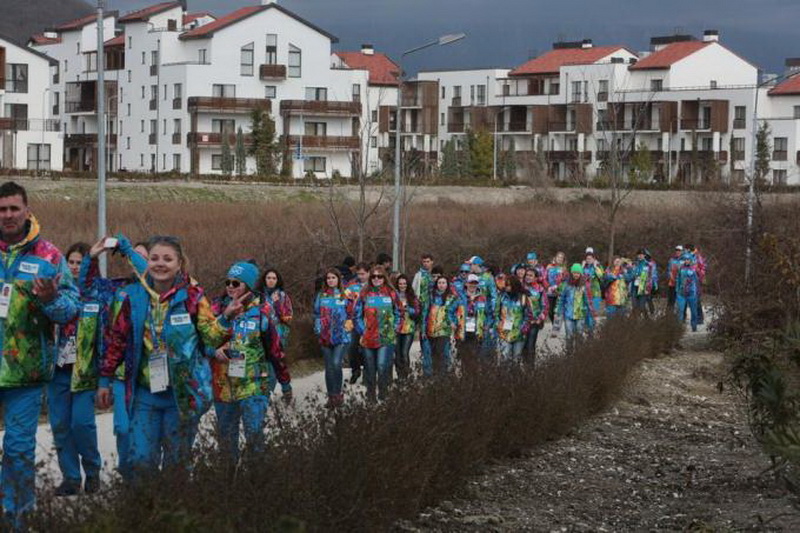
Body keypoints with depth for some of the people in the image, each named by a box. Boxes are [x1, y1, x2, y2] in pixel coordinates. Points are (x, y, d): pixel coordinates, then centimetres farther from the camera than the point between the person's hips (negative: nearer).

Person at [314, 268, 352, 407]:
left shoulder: (345, 295, 3)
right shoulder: (321, 295, 11)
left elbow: (352, 314, 7)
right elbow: (316, 313, 16)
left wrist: (348, 325, -4)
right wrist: (318, 329, 6)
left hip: (342, 337, -3)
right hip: (325, 337, 3)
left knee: (336, 364, -17)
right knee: (329, 368, 6)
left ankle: (337, 393, -3)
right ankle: (331, 397, 14)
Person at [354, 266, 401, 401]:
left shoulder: (391, 293, 5)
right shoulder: (364, 294, 5)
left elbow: (398, 314, 13)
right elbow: (357, 315, 9)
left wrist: (394, 330, 4)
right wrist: (362, 331, 0)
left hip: (386, 338, -1)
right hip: (368, 338, 1)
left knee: (382, 366, -12)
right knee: (370, 368, 8)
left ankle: (383, 394, 1)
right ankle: (370, 394, 19)